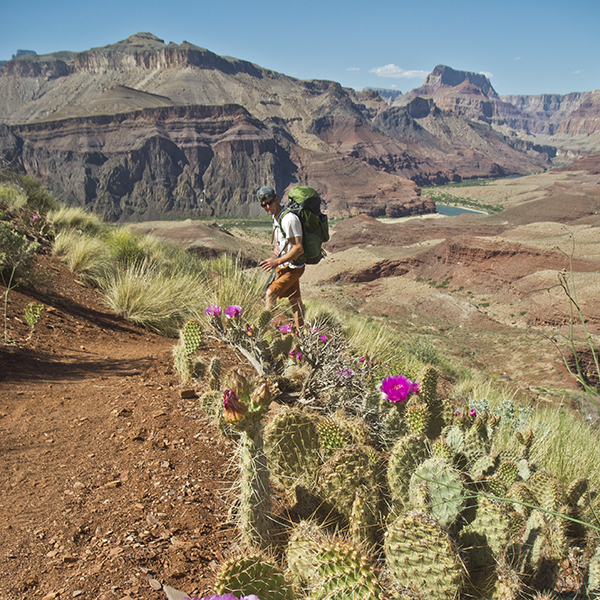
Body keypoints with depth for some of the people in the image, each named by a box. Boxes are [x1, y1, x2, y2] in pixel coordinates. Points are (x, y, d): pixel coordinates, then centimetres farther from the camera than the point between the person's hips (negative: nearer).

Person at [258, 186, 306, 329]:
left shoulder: (289, 219, -26)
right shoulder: (275, 214, 3)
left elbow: (299, 249, -28)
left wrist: (277, 262, -28)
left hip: (292, 267, -9)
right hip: (284, 265, 9)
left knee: (271, 293, -18)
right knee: (295, 300, 16)